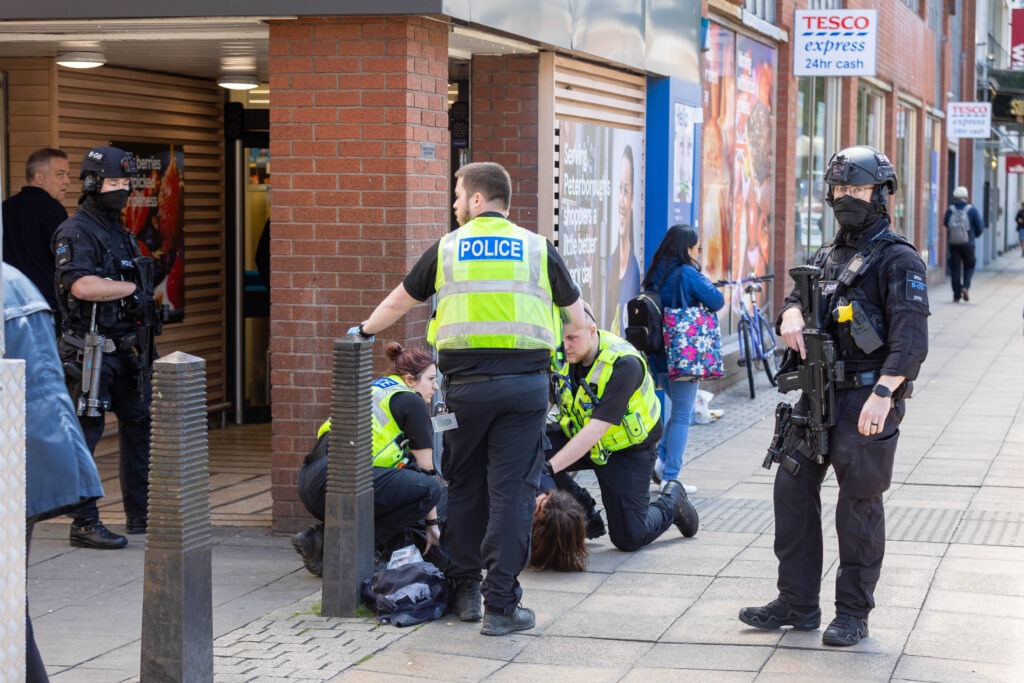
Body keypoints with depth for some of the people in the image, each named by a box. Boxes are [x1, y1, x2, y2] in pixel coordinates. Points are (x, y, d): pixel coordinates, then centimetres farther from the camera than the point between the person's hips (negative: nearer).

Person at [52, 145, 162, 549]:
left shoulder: (121, 233, 17)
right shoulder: (75, 233, -11)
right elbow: (82, 286, -27)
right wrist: (133, 288, -14)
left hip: (126, 349, 9)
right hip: (91, 350, -9)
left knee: (139, 426, 12)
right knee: (86, 434, -6)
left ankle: (141, 516, 22)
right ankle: (84, 524, -2)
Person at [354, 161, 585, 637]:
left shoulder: (447, 249, 7)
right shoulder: (537, 249, 7)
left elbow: (399, 300, 20)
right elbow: (575, 311, 19)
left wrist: (365, 330, 39)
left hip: (465, 382, 1)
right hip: (525, 380, 0)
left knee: (463, 486, 15)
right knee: (511, 491, 0)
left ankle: (464, 590, 22)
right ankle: (500, 606, 0)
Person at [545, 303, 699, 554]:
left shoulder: (624, 364, -31)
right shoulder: (563, 354, -14)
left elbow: (597, 429, -37)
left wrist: (550, 467, -44)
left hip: (627, 448, -5)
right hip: (577, 438, 5)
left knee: (629, 537, -6)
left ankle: (671, 501, 26)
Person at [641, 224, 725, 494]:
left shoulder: (654, 274, 9)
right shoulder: (687, 273, -13)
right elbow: (717, 301, -12)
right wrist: (701, 278, 3)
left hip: (657, 353, 7)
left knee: (680, 409, 22)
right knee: (682, 416, 0)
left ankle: (661, 460, 11)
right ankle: (670, 478, -1)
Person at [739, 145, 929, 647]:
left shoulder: (898, 260, -8)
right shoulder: (827, 256, 16)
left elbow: (911, 337, -18)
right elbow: (796, 299, 23)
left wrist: (883, 393, -31)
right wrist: (791, 318, -3)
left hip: (868, 400, -8)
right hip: (818, 394, 8)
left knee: (859, 504, -1)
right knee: (792, 490, 8)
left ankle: (854, 613, 10)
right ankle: (797, 603, 18)